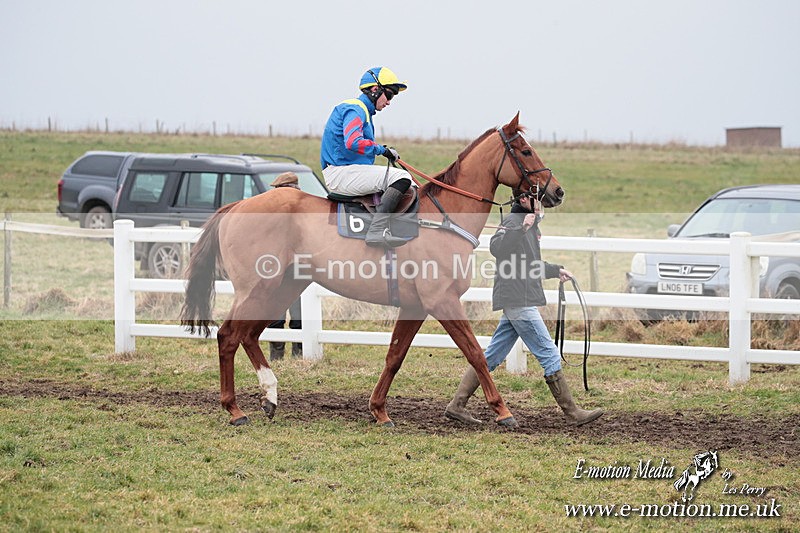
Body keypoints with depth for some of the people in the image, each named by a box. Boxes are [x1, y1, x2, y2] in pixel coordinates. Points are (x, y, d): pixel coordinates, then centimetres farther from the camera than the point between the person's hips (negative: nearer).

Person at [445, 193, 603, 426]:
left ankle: (457, 405, 11)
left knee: (492, 357, 10)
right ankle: (572, 413, -2)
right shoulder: (513, 221, -10)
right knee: (549, 354, -6)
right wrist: (522, 229, -39)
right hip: (518, 302, -10)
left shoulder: (530, 225, 20)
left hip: (517, 303, 10)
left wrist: (557, 270, 39)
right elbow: (496, 247, -29)